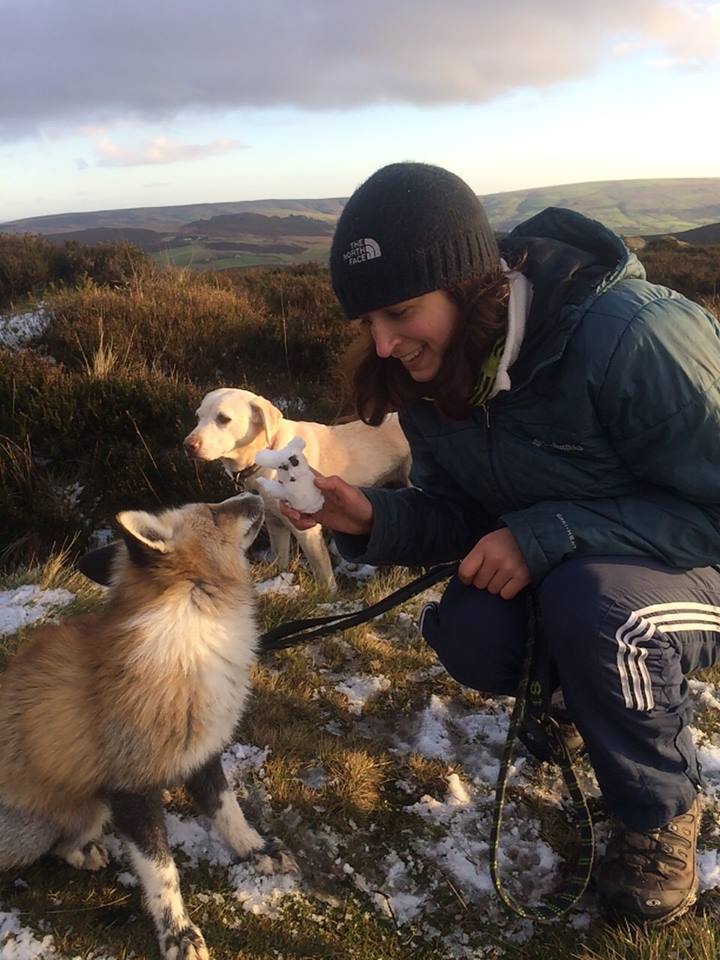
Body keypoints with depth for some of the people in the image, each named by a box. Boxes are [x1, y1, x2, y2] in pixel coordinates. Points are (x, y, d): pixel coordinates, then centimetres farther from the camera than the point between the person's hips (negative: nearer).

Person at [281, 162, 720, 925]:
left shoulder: (631, 337, -32)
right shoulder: (435, 365, -11)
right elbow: (455, 509, -5)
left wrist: (550, 533, -35)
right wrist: (369, 520, -25)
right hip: (555, 569, 5)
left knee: (590, 603, -36)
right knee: (472, 638, -23)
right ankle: (578, 681, 14)